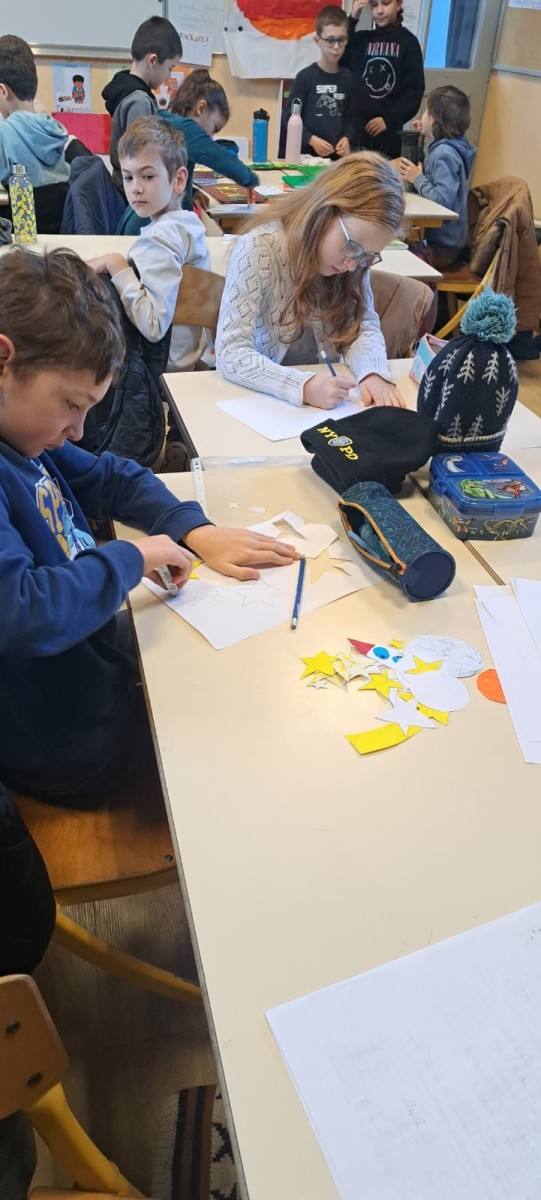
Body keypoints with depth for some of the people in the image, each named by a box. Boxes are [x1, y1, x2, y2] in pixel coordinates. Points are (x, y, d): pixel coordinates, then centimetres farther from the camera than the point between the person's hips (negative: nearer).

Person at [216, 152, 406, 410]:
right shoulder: (257, 250, -17)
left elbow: (364, 326, -2)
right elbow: (230, 353, -23)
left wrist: (373, 373, -24)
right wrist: (304, 387, -37)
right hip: (261, 396, -3)